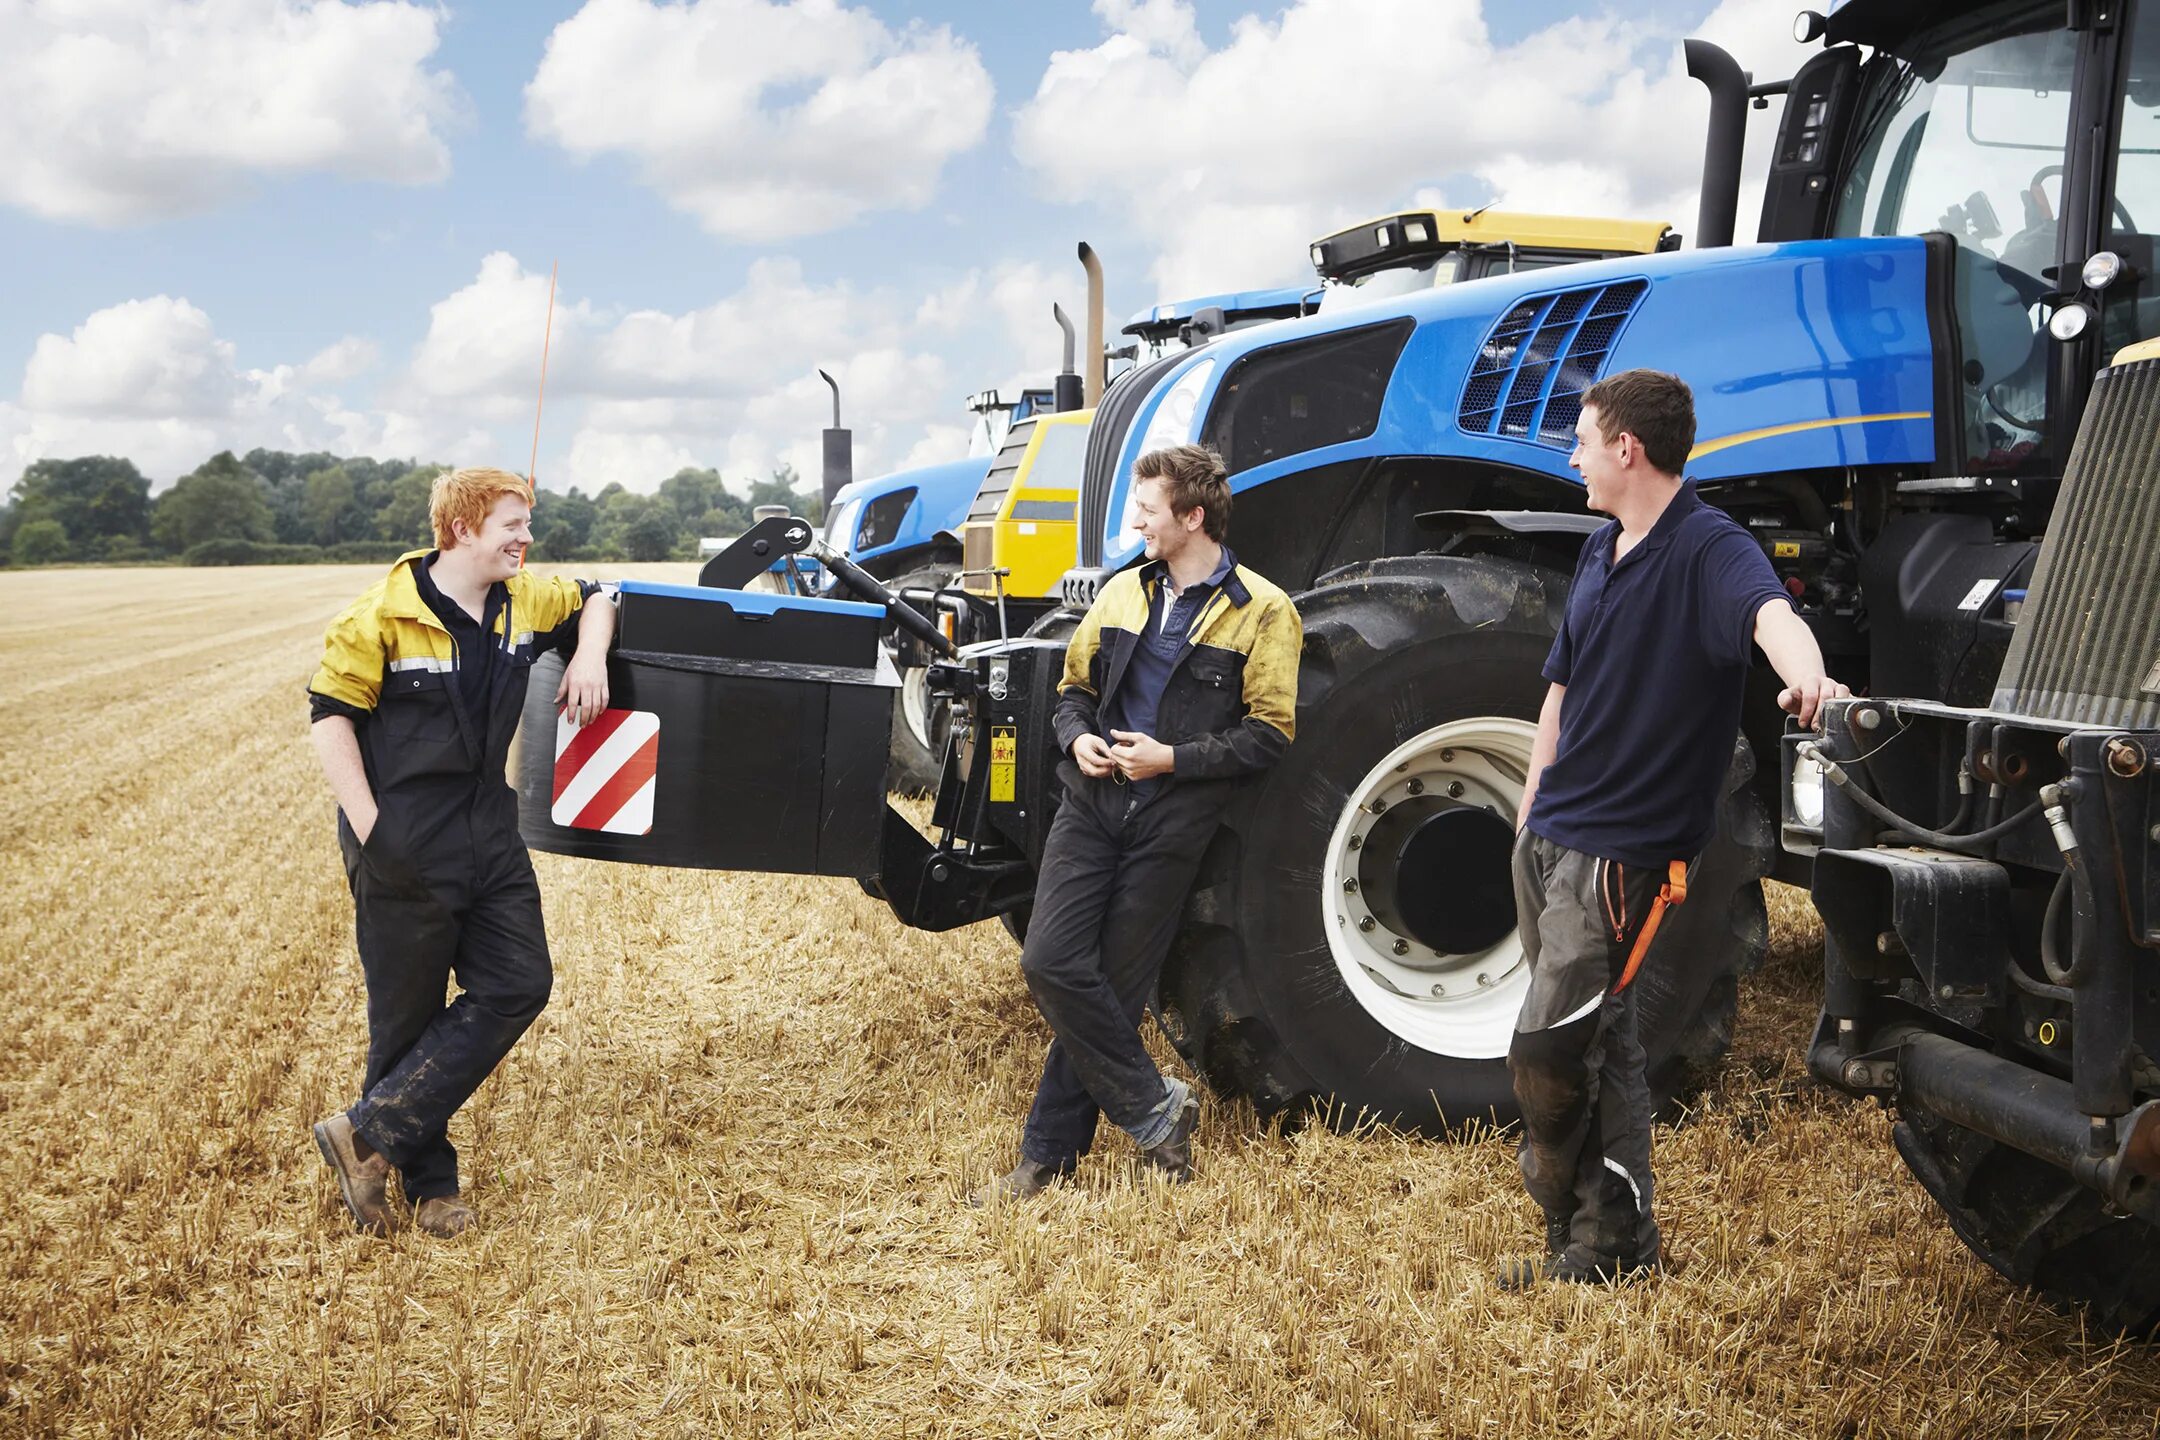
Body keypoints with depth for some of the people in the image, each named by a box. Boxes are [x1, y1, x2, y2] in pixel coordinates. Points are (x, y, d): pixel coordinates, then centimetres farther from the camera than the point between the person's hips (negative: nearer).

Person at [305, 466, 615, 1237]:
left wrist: (590, 659, 1)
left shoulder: (523, 600, 4)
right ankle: (428, 1183, 17)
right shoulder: (384, 616, -15)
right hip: (405, 850, -7)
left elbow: (592, 600, 23)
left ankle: (374, 1133, 5)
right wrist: (369, 826, -17)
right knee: (410, 1017, 3)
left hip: (489, 836, 7)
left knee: (518, 984, 0)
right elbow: (329, 713, -12)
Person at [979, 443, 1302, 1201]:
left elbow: (1270, 732, -8)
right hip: (1093, 801, 5)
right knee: (1051, 963, -8)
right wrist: (1077, 737, 0)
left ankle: (1051, 1153, 13)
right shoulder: (1124, 591, 12)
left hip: (1171, 821, -4)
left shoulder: (1261, 611, -4)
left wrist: (1174, 759, -16)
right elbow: (1075, 684, 22)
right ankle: (1154, 1110, 5)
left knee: (1113, 989, 0)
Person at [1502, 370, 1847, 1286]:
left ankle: (1597, 1241, 8)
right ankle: (1613, 1236, 24)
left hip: (1624, 850, -9)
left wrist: (1805, 674, -59)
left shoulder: (1707, 547, -14)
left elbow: (1766, 609, -37)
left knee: (1548, 1051, -9)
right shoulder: (1602, 554, 13)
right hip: (1551, 836, 9)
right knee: (1596, 1043, 14)